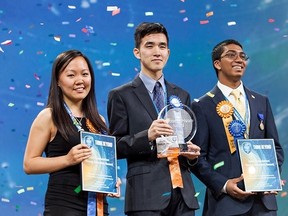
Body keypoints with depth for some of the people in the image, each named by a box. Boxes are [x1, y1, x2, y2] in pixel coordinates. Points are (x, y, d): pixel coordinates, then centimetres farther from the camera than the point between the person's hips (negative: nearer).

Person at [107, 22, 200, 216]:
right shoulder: (122, 96, 3)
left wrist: (192, 154, 0)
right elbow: (116, 146, -2)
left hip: (182, 192, 4)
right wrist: (147, 136, -18)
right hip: (146, 193, -4)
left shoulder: (182, 96, 17)